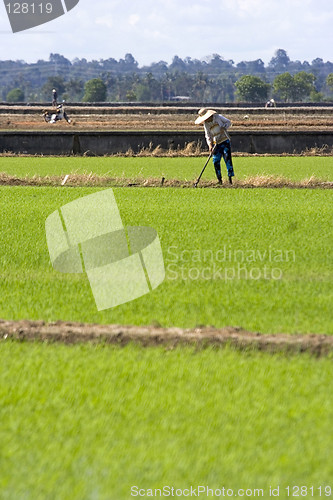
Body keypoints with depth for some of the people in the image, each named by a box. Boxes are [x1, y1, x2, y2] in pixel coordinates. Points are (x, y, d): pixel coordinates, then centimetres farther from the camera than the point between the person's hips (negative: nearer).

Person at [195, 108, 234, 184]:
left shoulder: (218, 117, -8)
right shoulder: (206, 124, 1)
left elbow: (228, 122, 2)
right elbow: (208, 136, -1)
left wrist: (224, 128, -16)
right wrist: (210, 145, -15)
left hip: (225, 141, -3)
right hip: (216, 143, 3)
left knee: (227, 158, -10)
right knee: (216, 161, -3)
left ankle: (230, 177, -7)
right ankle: (219, 179, 5)